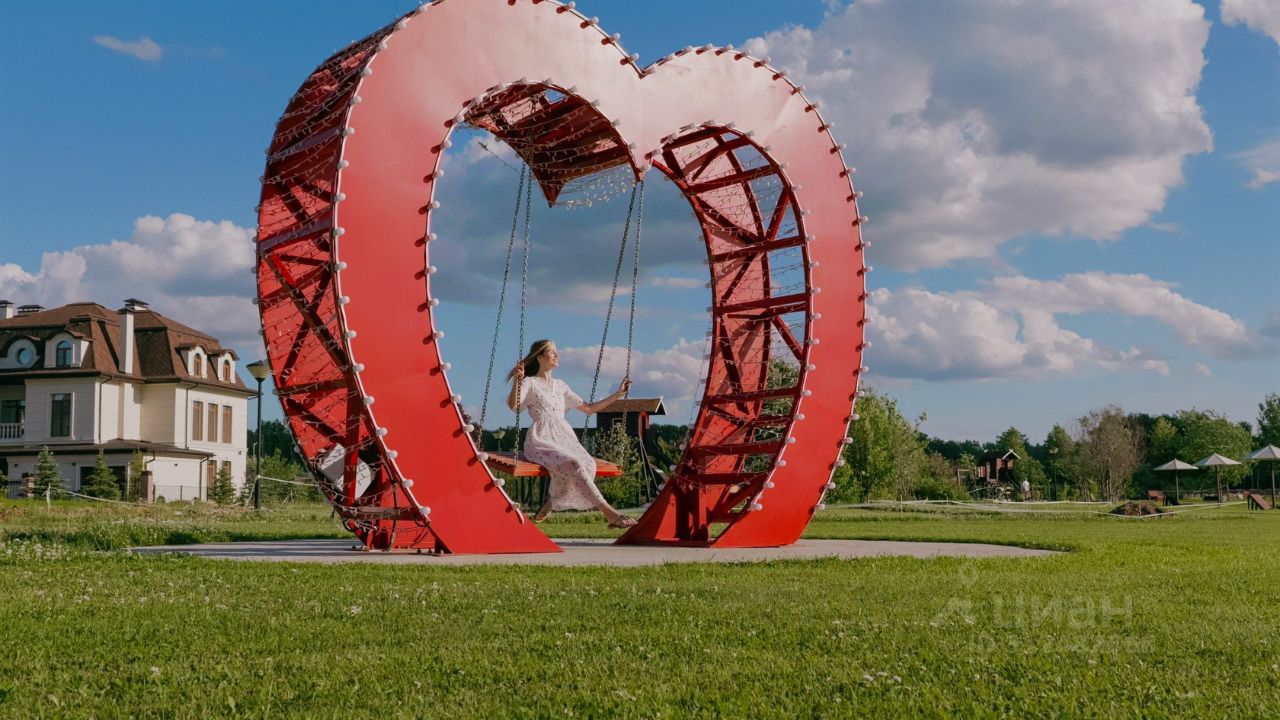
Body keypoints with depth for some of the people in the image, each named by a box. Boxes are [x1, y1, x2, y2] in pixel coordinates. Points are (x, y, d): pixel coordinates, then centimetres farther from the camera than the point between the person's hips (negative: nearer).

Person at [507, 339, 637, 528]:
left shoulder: (560, 386, 26)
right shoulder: (530, 383, 8)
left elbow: (589, 408, 28)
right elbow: (512, 405, -11)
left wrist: (618, 394, 26)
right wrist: (517, 381, -28)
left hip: (565, 438, 6)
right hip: (542, 440, -6)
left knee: (589, 463, -27)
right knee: (574, 464, -33)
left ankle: (549, 504, -7)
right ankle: (609, 513, -38)